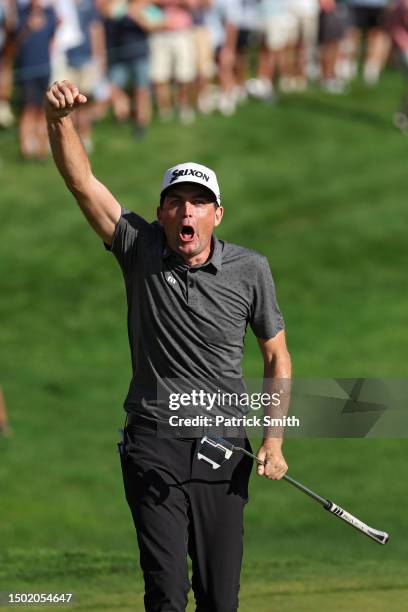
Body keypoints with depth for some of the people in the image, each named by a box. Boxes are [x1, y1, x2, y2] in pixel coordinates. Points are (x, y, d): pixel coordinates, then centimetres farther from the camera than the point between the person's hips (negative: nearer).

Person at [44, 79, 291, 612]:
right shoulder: (140, 249, -1)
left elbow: (277, 356, 7)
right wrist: (58, 118, -28)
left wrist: (274, 442, 0)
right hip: (153, 445, -1)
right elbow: (81, 180, -11)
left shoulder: (250, 269, 0)